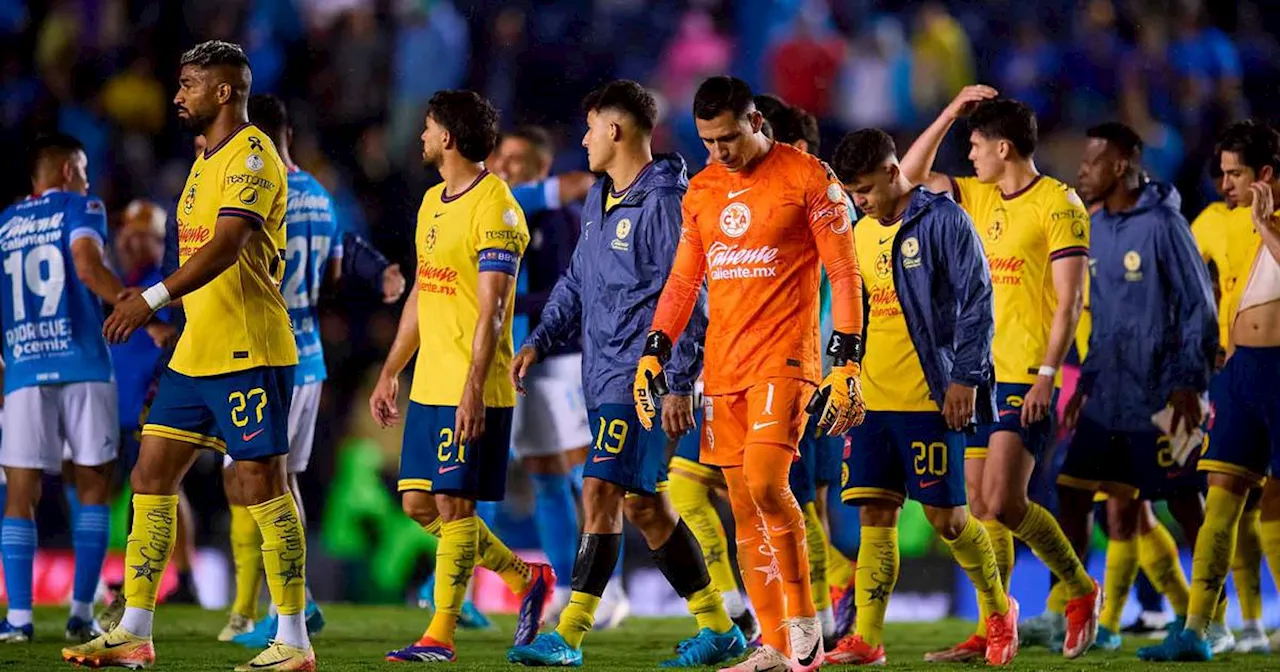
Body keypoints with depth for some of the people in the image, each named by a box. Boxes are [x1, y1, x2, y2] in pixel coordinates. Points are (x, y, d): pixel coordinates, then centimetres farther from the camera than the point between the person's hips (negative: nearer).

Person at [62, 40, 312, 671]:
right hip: (196, 352, 10)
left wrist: (154, 298, -31)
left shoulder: (253, 155, -12)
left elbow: (227, 246, -25)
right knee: (151, 474, 7)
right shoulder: (207, 158, 18)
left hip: (248, 353, -10)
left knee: (262, 483, -7)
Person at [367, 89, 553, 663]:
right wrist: (391, 372, 21)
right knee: (419, 503, 9)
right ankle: (526, 578, 22)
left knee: (453, 503, -7)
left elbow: (491, 310, -18)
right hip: (428, 386, 9)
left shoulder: (494, 208, -13)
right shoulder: (432, 202, 15)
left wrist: (473, 390, -23)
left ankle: (441, 636, -2)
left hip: (473, 390, -9)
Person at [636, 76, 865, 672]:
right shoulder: (702, 190, 13)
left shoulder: (806, 177, -5)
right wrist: (653, 354, 11)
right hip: (723, 365, 6)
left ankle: (805, 622, -9)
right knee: (744, 507, 5)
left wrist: (847, 364, -10)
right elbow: (683, 280, 20)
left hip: (784, 359, -6)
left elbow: (844, 274, -5)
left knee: (765, 481, -22)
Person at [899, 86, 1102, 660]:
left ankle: (1082, 591, 4)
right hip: (978, 373, 8)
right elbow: (911, 175, 20)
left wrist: (1047, 375, -18)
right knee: (980, 507, 4)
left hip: (1026, 378, -8)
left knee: (1003, 502, -15)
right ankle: (990, 632, 8)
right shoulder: (979, 197, 14)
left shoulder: (1058, 205, -8)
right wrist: (952, 111, 11)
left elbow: (1068, 300, -12)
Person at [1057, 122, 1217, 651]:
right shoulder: (1098, 227, 11)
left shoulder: (1161, 224, -12)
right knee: (1071, 493, 4)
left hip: (1158, 395, -8)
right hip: (1108, 394, 8)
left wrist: (1188, 383, -15)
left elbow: (1199, 306, -11)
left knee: (1185, 506, -1)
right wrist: (1085, 381, 17)